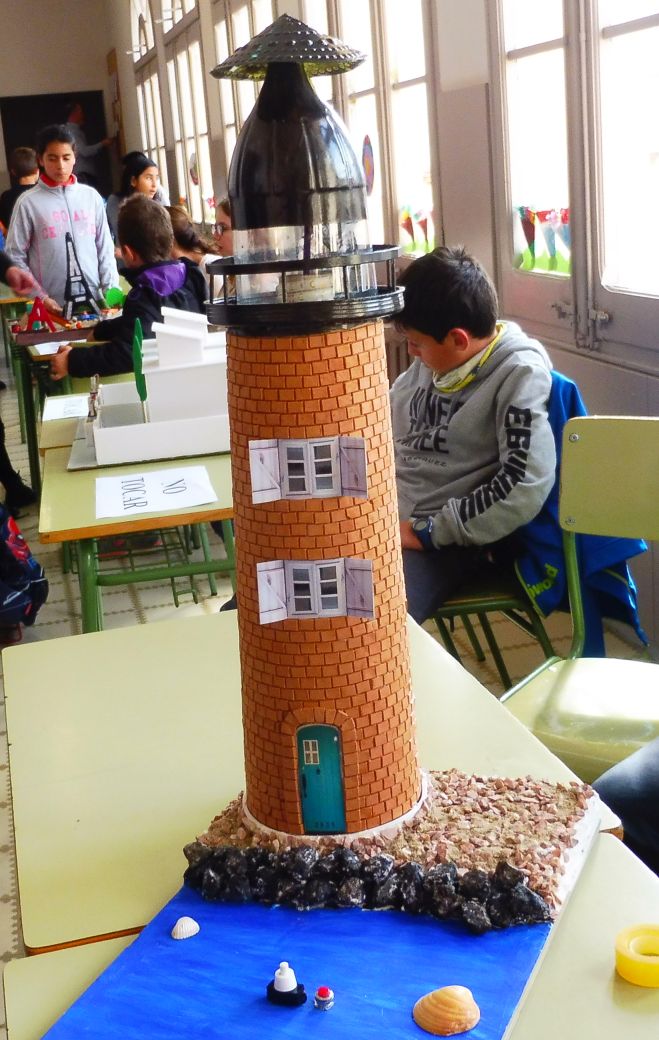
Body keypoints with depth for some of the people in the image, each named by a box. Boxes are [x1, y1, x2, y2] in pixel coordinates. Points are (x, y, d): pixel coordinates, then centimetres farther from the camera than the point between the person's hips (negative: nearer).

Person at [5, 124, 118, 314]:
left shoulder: (91, 196, 8)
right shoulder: (28, 202, 0)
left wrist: (112, 290, 0)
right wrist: (40, 297, -9)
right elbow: (15, 257, 0)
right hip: (53, 306, -3)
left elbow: (105, 249, 11)